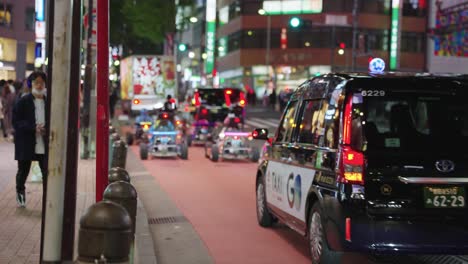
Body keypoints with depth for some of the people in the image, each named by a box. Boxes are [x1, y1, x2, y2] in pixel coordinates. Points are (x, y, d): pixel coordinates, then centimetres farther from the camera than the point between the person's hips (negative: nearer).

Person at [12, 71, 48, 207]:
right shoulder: (23, 101, -6)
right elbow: (16, 122, -9)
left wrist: (47, 128, -12)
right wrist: (34, 127, -21)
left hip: (44, 145, 1)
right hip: (26, 144, -1)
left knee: (47, 172, -7)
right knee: (23, 171, 15)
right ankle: (20, 192, 41)